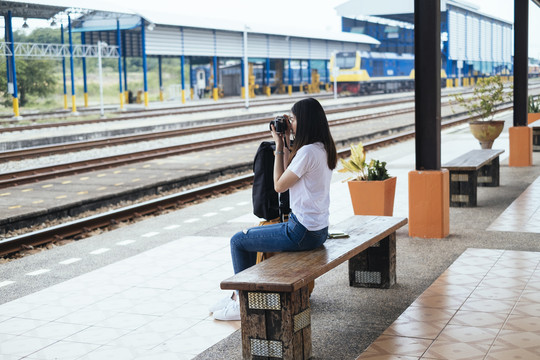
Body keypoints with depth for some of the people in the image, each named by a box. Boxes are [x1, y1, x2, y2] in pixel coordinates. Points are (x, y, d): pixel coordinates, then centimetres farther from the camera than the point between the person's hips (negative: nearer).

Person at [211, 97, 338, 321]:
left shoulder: (308, 152, -22)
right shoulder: (323, 148, 8)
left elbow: (279, 185, -12)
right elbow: (291, 176, 13)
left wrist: (279, 147, -6)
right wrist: (287, 145, 8)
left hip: (303, 233, -10)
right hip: (318, 229, 10)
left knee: (238, 241, 4)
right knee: (248, 235, 24)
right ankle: (239, 296, 28)